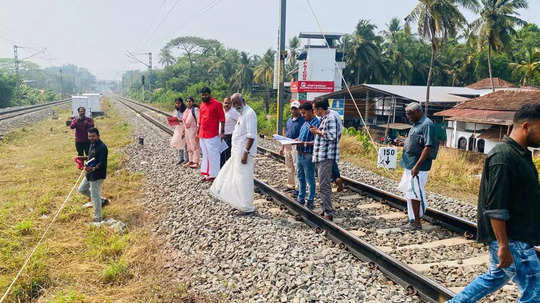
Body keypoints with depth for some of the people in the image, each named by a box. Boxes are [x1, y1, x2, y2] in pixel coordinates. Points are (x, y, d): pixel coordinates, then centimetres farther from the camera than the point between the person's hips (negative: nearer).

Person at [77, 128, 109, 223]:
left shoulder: (102, 147, -22)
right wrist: (83, 158, 10)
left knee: (95, 196, -2)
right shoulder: (92, 144, 8)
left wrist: (93, 168, -38)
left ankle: (98, 218, 13)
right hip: (90, 174, 10)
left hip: (97, 175, -10)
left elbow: (102, 163, -24)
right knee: (82, 189, 23)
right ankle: (102, 201, 29)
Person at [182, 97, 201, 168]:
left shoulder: (195, 109, -13)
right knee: (189, 147, 15)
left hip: (193, 130, -9)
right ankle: (191, 161, 26)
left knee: (195, 146, -4)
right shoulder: (186, 110, 13)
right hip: (187, 130, 9)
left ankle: (196, 162, 2)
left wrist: (197, 133, -20)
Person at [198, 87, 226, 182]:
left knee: (213, 155, -1)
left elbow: (222, 119, -8)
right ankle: (208, 174, 22)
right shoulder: (202, 105, 13)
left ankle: (214, 175, 7)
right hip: (202, 135, 7)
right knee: (205, 155, 13)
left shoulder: (217, 104, -7)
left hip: (212, 135, -7)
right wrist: (198, 133, 19)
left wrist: (222, 132, -13)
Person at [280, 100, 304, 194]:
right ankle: (290, 185, 26)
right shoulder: (289, 120, 16)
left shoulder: (302, 120, -8)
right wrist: (282, 147, 18)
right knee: (289, 167, 14)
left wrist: (296, 140, -27)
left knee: (297, 167, -7)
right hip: (287, 146, 8)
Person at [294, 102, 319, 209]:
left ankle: (310, 201, 10)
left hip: (308, 156, -9)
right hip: (299, 154, 9)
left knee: (310, 178, 1)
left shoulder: (316, 123, -15)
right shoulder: (305, 122, 14)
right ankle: (301, 198, 30)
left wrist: (304, 143, -25)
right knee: (301, 177, 17)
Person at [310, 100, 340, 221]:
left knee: (324, 186, -11)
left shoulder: (331, 118, -13)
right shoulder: (324, 119, 19)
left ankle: (328, 213, -7)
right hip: (320, 157, 11)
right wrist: (316, 131, 11)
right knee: (323, 185, 16)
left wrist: (318, 131, -12)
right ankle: (325, 210, 24)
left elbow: (332, 135, -22)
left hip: (326, 157, -11)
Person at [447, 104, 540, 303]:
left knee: (496, 277, 21)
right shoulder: (502, 157, -21)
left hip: (518, 235, 10)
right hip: (511, 239, -10)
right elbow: (495, 208, -24)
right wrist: (504, 246, -23)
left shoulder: (520, 154, 11)